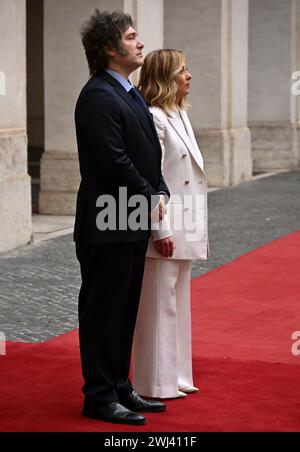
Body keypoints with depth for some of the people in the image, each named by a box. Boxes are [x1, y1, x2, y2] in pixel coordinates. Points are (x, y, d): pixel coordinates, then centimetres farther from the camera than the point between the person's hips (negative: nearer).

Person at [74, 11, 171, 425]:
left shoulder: (131, 93, 15)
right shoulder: (98, 97, -16)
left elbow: (149, 153, 16)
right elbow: (114, 162, -21)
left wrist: (160, 194, 1)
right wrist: (151, 199, -11)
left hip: (133, 223, 10)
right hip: (106, 226, -10)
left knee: (124, 310, 16)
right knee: (102, 310, 0)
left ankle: (120, 387, 27)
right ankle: (100, 398, 8)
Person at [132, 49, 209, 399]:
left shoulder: (180, 115, 15)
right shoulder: (153, 118, -15)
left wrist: (198, 227, 18)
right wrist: (161, 231, -21)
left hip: (184, 229, 10)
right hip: (165, 230, -10)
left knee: (178, 302, 15)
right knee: (159, 305, -2)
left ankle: (176, 376, 25)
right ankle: (156, 383, 7)